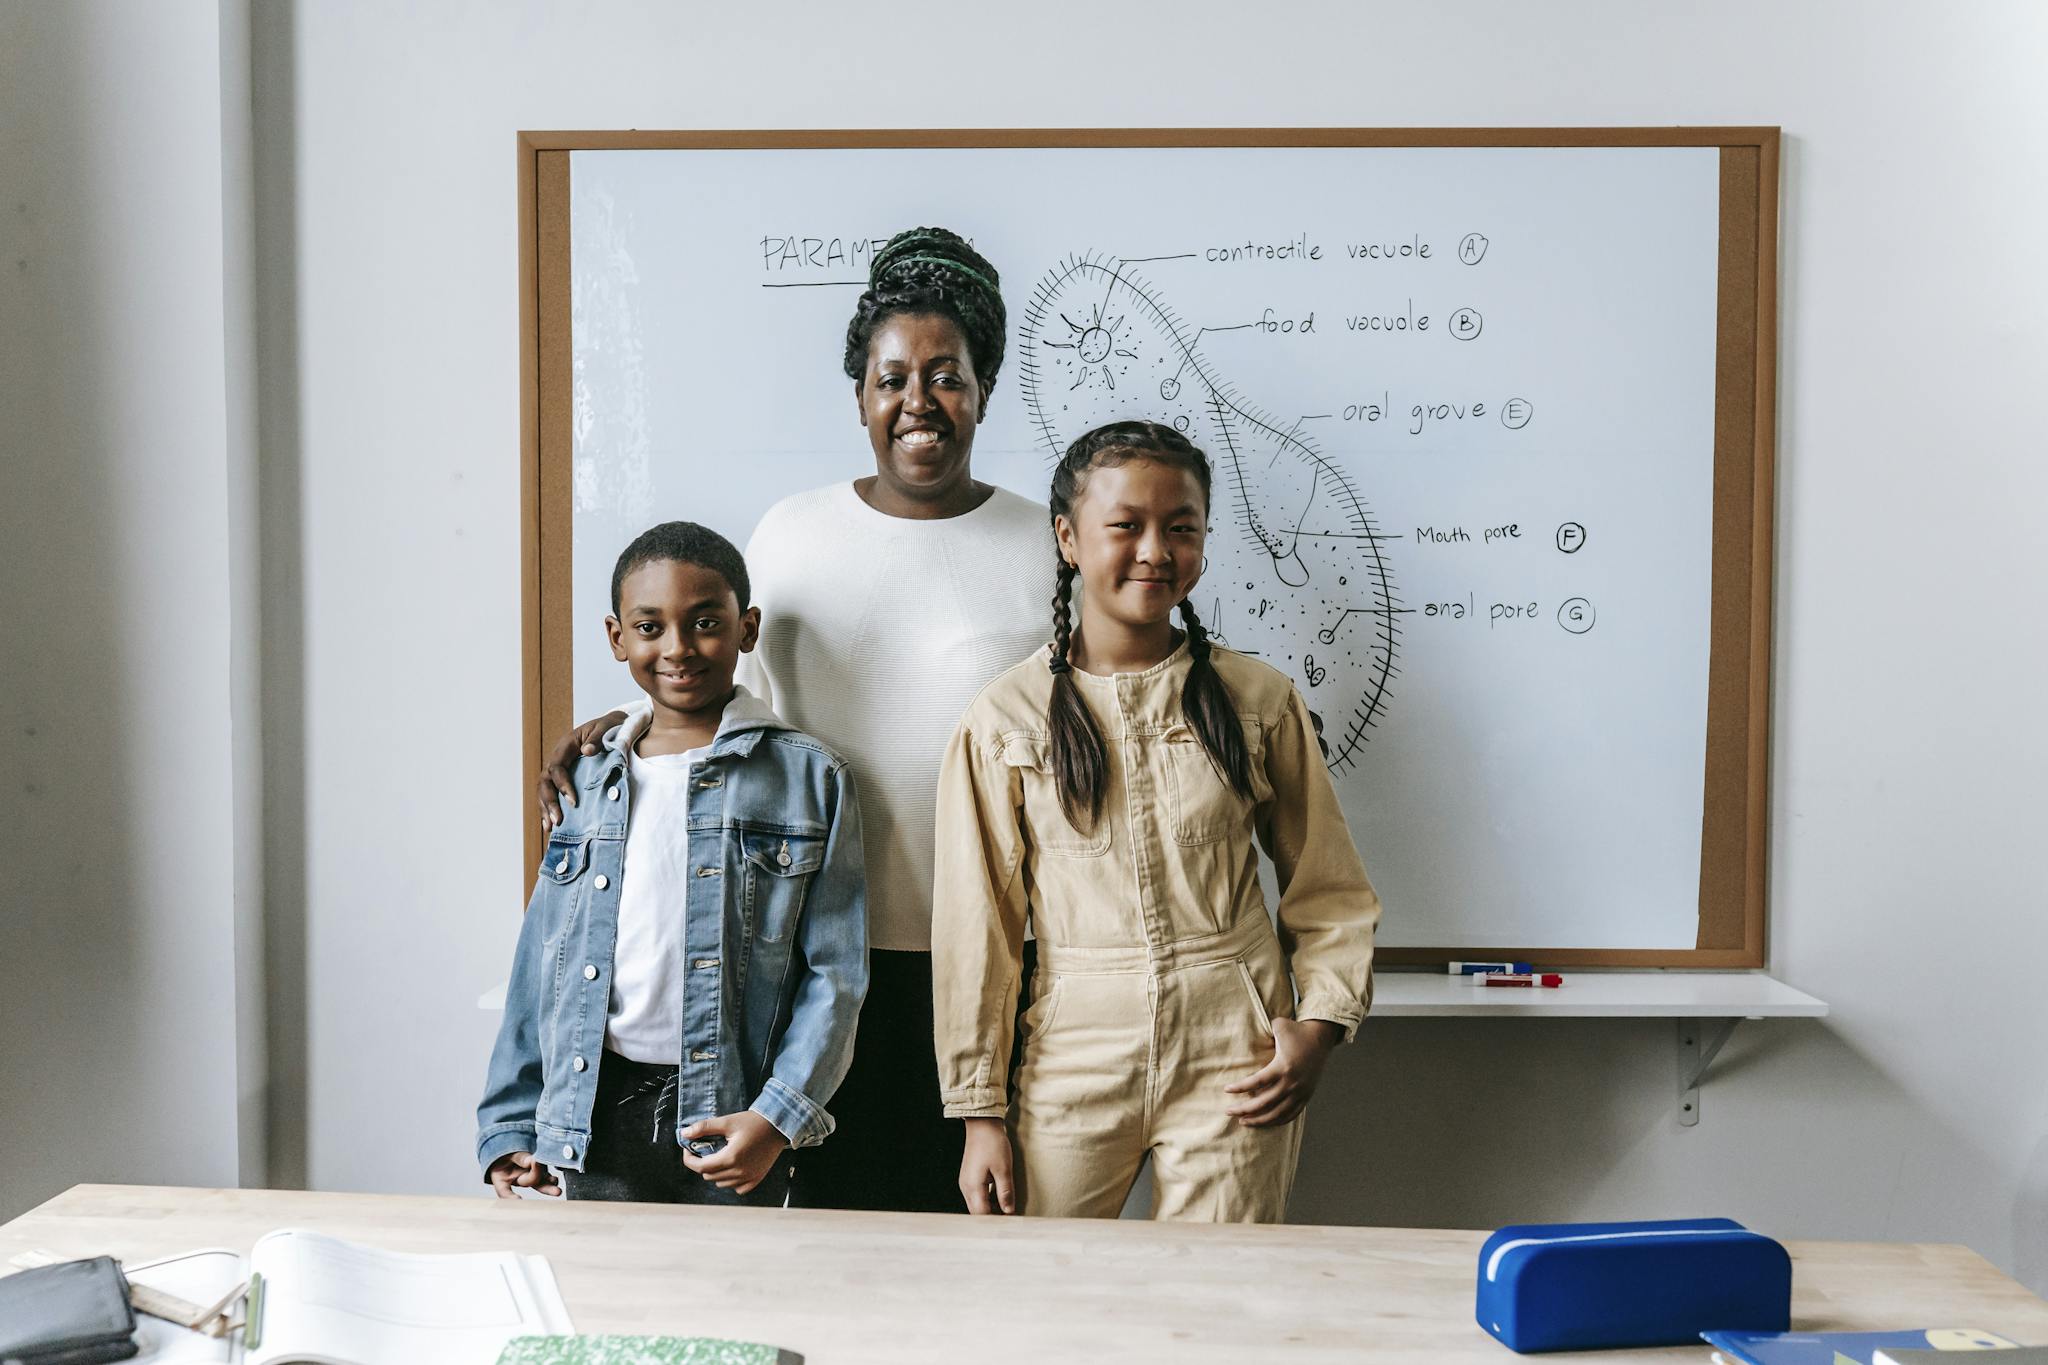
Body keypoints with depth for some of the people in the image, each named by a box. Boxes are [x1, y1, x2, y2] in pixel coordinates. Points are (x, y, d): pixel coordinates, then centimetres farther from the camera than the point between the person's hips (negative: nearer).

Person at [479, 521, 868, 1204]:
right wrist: (510, 1123, 10)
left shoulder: (809, 777, -3)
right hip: (598, 1111, 3)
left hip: (734, 1120, -3)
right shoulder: (587, 781, 8)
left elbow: (836, 973, -6)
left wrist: (778, 1119, -14)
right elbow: (541, 966, 12)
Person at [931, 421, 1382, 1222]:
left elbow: (1329, 889, 10)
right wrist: (980, 1111, 1)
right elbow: (975, 925, 1)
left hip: (1236, 1064, 0)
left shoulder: (1259, 701, 2)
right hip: (1073, 1060, 0)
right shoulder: (1006, 718, -1)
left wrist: (1319, 1024, -3)